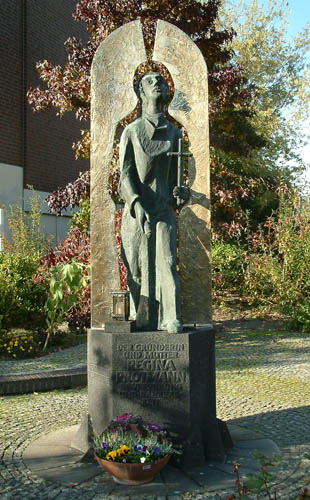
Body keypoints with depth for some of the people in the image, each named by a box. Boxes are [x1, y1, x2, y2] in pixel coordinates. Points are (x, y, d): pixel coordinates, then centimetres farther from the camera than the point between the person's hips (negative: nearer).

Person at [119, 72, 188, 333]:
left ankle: (172, 319, -6)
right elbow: (126, 174, -2)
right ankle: (141, 321, 6)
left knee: (167, 262, -9)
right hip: (137, 208, -1)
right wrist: (136, 203, -17)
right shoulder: (131, 131, 6)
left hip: (164, 208, 2)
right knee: (138, 266, -1)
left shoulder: (174, 133, 15)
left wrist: (181, 190, -4)